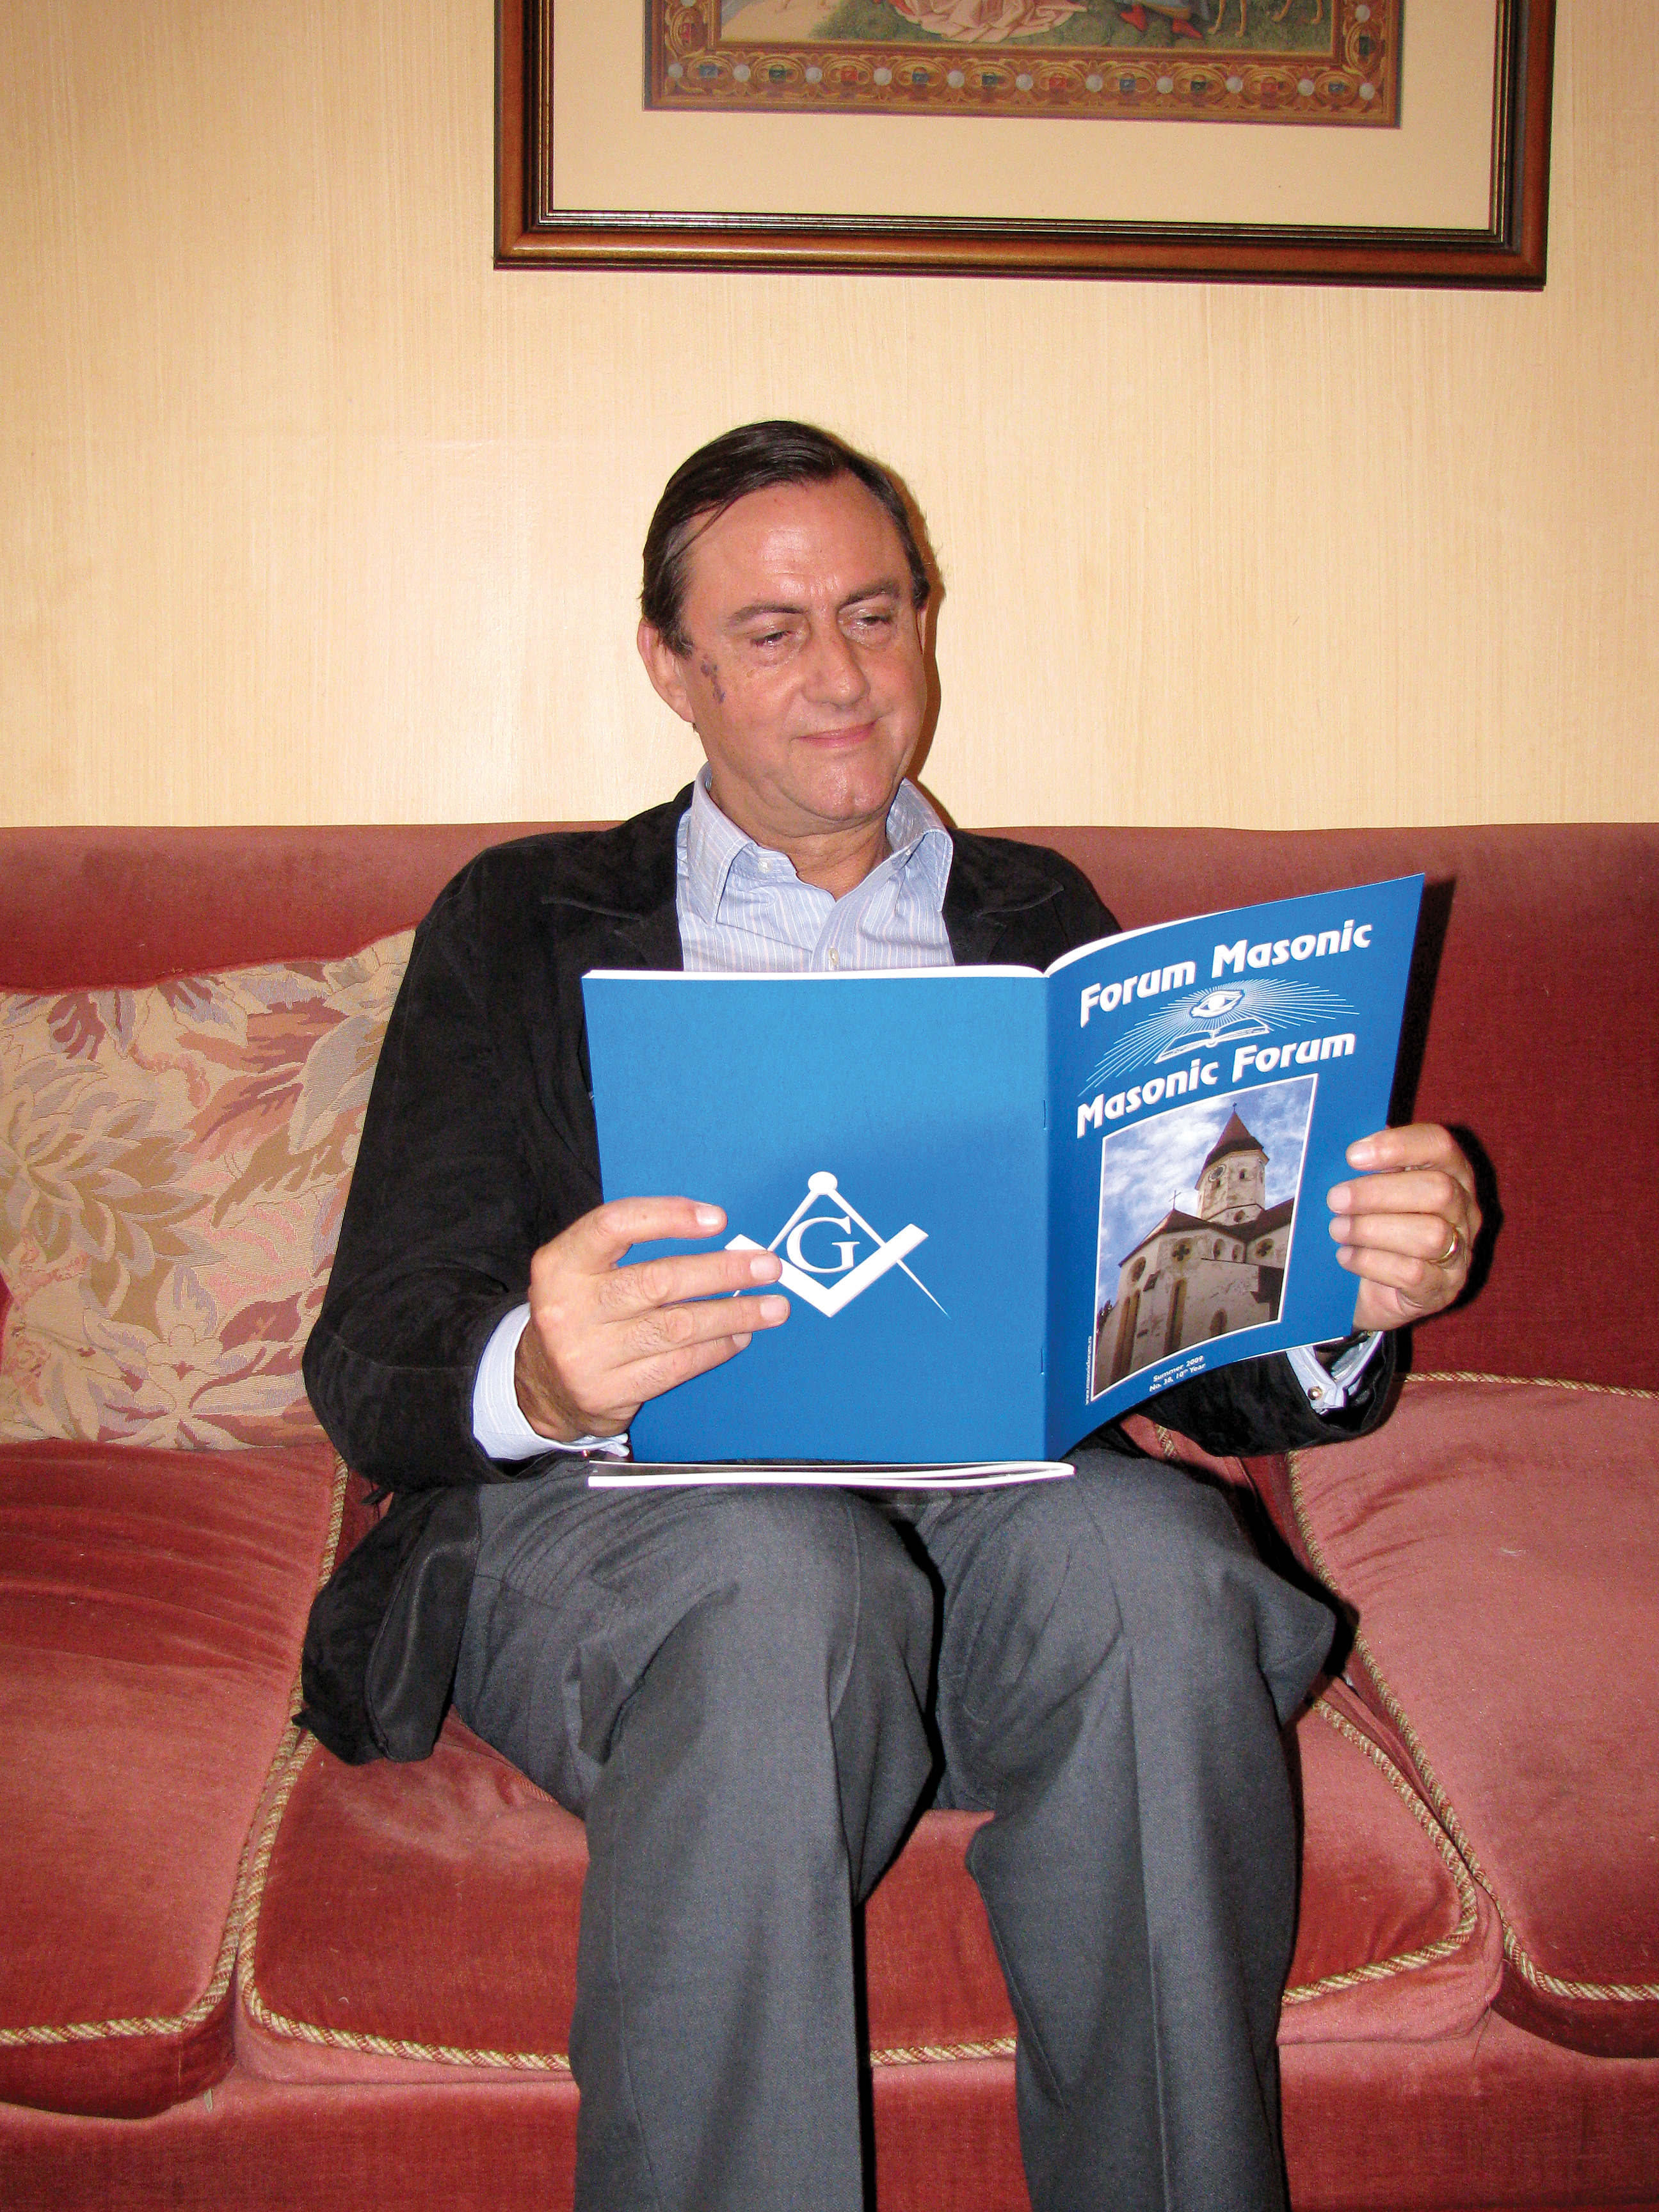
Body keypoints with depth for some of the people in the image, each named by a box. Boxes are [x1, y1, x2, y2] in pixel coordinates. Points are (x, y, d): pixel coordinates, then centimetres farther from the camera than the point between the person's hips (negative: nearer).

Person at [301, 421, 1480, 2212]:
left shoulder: (1044, 920, 21)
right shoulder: (521, 927, 14)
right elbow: (369, 1367, 3)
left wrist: (1346, 1297, -11)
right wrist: (539, 1380, -22)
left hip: (981, 1504, 2)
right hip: (607, 1514, -1)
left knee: (1149, 1557, -32)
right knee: (781, 1567, -36)